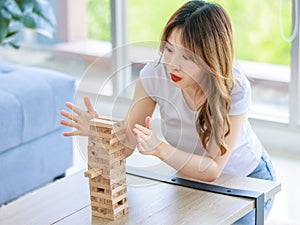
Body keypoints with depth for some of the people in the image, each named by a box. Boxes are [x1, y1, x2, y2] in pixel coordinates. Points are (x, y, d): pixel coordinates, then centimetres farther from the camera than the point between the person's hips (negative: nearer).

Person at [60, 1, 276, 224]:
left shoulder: (235, 88, -31)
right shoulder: (156, 73, -24)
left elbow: (212, 169, -31)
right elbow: (127, 144, -21)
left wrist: (160, 149, -45)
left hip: (247, 179, -2)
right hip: (192, 175, 2)